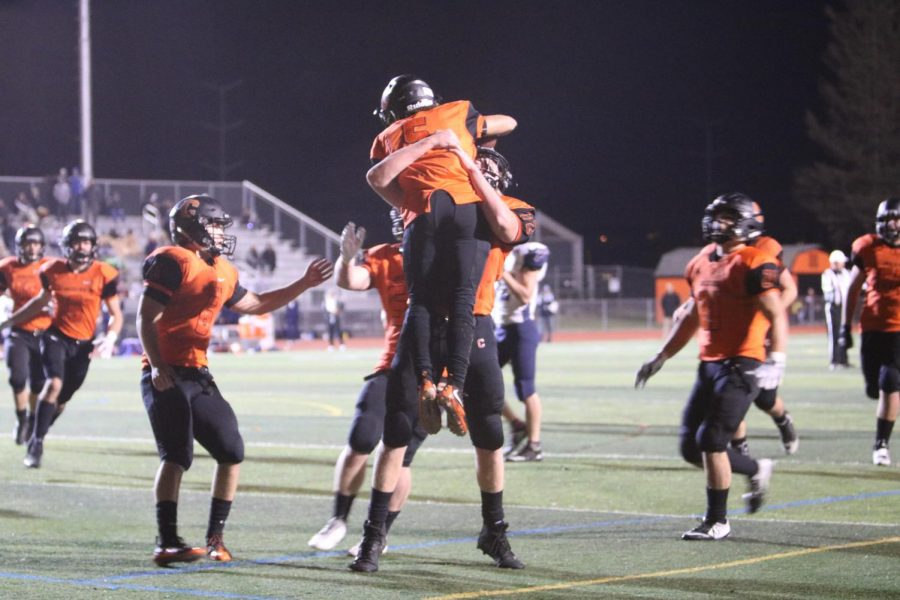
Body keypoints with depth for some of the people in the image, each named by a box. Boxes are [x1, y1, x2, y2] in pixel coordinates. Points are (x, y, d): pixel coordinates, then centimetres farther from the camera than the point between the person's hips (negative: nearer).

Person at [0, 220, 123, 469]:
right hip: (57, 336, 0)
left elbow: (116, 314, -1)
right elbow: (41, 301, 16)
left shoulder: (103, 275, -8)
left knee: (61, 400, 6)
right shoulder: (53, 271, -2)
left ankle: (35, 440, 28)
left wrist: (109, 340, -20)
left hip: (83, 345, 0)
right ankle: (36, 443, -14)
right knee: (54, 384, -22)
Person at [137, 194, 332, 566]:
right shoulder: (174, 263, -11)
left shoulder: (222, 272, 15)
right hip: (167, 376, -9)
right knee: (176, 455, -15)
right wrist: (158, 368, -22)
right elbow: (146, 318, -15)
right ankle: (167, 543, -13)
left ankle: (215, 537, 14)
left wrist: (303, 285, 25)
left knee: (231, 452, 5)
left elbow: (255, 305, 29)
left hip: (197, 376, 9)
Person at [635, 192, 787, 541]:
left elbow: (776, 314, -19)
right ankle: (755, 470, 29)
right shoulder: (702, 263, 14)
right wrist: (662, 358, 27)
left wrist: (776, 360, -31)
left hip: (740, 366, -8)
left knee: (711, 441, -12)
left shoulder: (752, 264, -11)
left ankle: (717, 521, 0)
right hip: (709, 365, 9)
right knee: (691, 447, 8)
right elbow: (691, 317, 25)